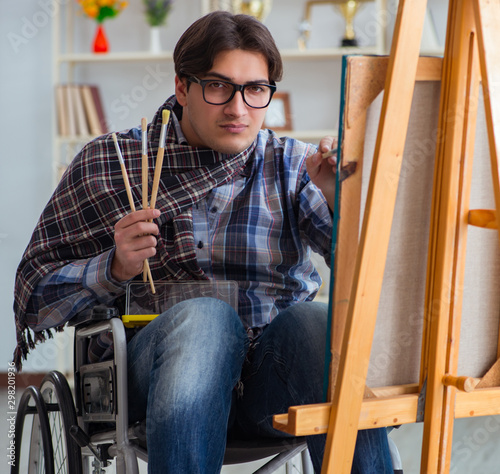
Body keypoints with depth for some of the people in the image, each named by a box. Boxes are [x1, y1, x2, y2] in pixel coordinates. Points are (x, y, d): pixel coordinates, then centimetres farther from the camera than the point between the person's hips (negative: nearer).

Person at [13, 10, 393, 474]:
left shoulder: (291, 165, 12)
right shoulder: (106, 164, 10)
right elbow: (35, 298, 10)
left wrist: (342, 203, -22)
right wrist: (115, 269, -9)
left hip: (274, 371, 1)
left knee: (318, 321, -32)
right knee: (205, 315, -35)